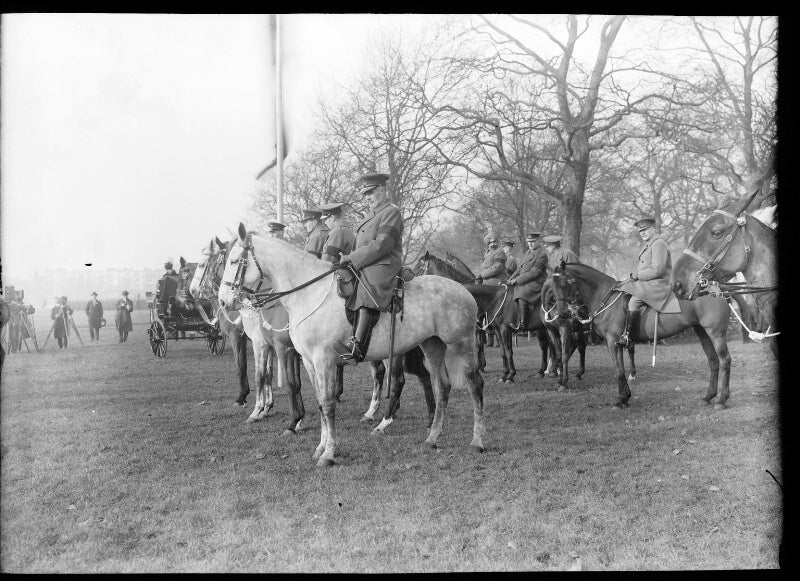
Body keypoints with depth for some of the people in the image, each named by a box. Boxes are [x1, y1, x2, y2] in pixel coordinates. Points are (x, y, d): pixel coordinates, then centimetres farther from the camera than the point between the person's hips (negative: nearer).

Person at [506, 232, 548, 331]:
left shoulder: (542, 255, -6)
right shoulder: (527, 252, 21)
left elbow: (534, 273, -14)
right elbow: (519, 269, 23)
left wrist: (517, 280, -16)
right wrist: (511, 278, 5)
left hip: (536, 283, -8)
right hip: (522, 282, 8)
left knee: (522, 295, -32)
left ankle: (523, 324, -31)